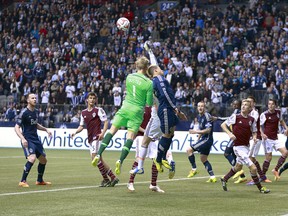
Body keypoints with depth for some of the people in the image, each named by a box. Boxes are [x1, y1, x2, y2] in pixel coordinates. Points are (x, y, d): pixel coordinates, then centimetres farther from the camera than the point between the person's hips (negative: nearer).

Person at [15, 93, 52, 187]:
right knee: (32, 158, -27)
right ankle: (23, 181, -19)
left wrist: (45, 129, 17)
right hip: (27, 140, -8)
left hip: (36, 139, 8)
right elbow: (16, 127, -15)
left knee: (43, 160, 14)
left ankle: (39, 180, 34)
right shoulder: (24, 112, -12)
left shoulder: (35, 112, 12)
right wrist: (22, 138, -29)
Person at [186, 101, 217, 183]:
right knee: (203, 159, 14)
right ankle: (212, 177, 15)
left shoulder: (207, 116, -15)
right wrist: (198, 138, 21)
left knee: (189, 150, -14)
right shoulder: (199, 116, 13)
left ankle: (194, 169, -6)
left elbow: (208, 130, -21)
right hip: (203, 139, 10)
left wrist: (196, 132, -21)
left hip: (207, 139, -10)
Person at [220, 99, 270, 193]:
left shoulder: (252, 119, 3)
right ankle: (260, 188, 1)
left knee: (238, 167, 23)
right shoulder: (235, 117, -8)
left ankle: (224, 179, 45)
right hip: (238, 146, -6)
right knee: (253, 168, -13)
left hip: (246, 146, 6)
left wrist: (254, 136, -9)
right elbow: (223, 125, -1)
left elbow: (254, 131, 14)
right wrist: (229, 133, -16)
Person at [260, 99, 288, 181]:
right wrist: (262, 134, -25)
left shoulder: (278, 112, 4)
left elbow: (281, 121, 23)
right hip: (267, 138, -6)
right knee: (268, 157, -7)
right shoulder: (264, 115, -11)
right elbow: (260, 126, -8)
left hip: (275, 138, 6)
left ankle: (276, 170, 9)